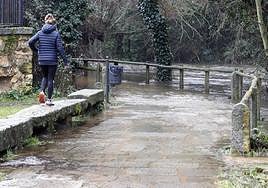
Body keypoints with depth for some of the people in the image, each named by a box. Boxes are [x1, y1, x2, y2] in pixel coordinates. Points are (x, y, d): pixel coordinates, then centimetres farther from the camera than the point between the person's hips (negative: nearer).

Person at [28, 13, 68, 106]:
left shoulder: (40, 33, 1)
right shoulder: (56, 33, -7)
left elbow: (30, 42, -5)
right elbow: (60, 48, -10)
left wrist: (36, 50, 14)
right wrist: (65, 61, -6)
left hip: (42, 60, 3)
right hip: (52, 60, -3)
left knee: (45, 77, 22)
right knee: (50, 79, 7)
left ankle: (42, 91, -3)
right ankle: (49, 99, 9)